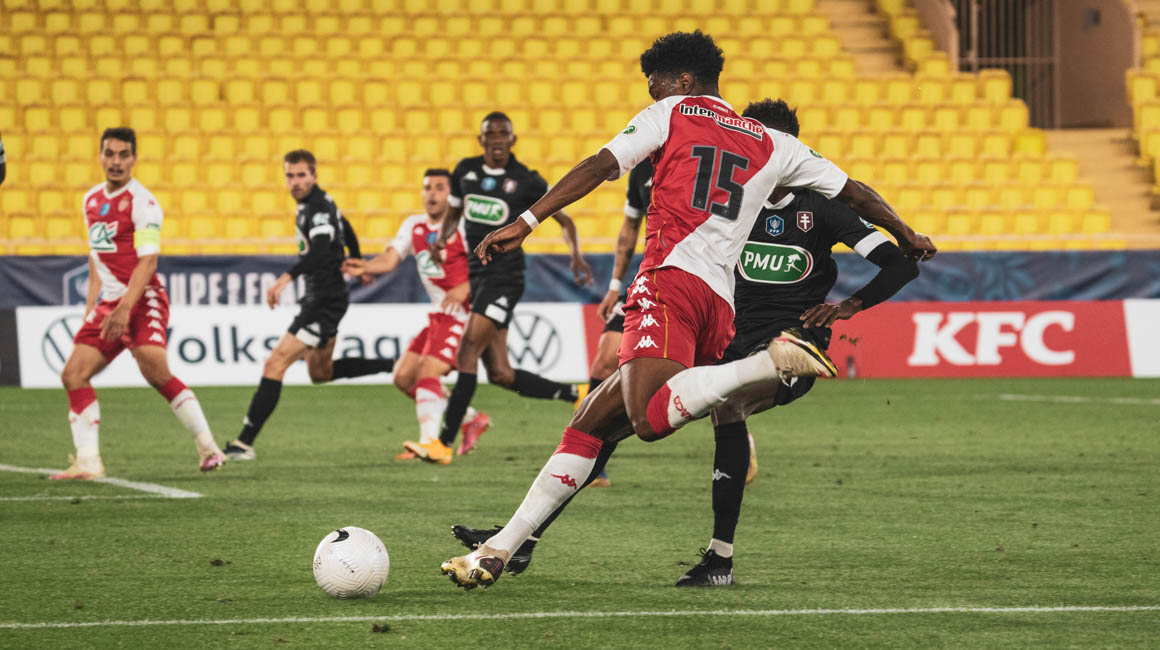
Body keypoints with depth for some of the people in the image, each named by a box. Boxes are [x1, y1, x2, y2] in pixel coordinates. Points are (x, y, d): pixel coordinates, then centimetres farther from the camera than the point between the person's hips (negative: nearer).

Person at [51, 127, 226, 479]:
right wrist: (91, 308, 19)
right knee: (73, 374, -6)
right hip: (108, 304, 7)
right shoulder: (91, 200, 14)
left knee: (156, 372, -24)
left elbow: (147, 261, -17)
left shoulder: (142, 202, -9)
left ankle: (208, 447, -14)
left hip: (143, 300, -7)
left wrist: (125, 307, -27)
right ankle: (88, 462, -6)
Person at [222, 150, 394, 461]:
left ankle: (244, 443, -18)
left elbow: (320, 251, -37)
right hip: (317, 296, 11)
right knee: (320, 372, 23)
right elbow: (346, 230, 29)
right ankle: (394, 367, 27)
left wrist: (286, 278, -50)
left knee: (276, 363, -15)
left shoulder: (319, 209, -20)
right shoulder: (310, 205, 11)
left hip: (325, 300, -11)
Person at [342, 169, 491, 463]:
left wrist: (465, 289, -28)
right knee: (404, 377, 6)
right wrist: (365, 267, -21)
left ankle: (430, 443, -28)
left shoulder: (462, 226, -9)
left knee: (427, 373, -22)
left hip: (462, 314, -8)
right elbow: (390, 259, 1)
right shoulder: (414, 226, 11)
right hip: (439, 315, 8)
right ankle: (471, 419, 16)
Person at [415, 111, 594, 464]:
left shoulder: (527, 181, -4)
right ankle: (577, 395, 21)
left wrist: (576, 256, -11)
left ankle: (445, 443, -18)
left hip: (505, 273, -6)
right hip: (476, 273, 6)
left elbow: (565, 220, 5)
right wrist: (442, 239, 3)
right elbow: (453, 212, 24)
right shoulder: (466, 171, 10)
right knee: (500, 374, 4)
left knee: (467, 352, -18)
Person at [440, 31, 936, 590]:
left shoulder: (672, 114, 13)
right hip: (721, 301, 7)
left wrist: (526, 222, -2)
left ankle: (773, 362, -32)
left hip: (670, 277, -7)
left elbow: (599, 167, 2)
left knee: (654, 420, -29)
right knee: (588, 424, 9)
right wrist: (908, 237, 47)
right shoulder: (773, 145, 25)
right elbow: (852, 192, 31)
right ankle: (499, 549, 5)